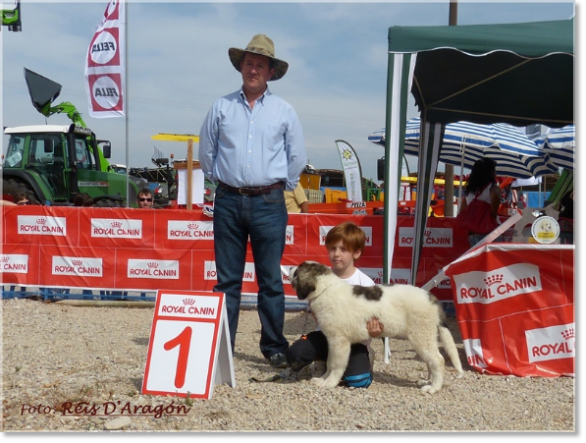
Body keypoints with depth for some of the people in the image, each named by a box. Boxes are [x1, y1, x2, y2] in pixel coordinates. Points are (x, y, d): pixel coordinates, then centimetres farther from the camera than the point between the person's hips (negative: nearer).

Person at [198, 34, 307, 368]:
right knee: (227, 278, 5)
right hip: (229, 201, 1)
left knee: (271, 280, 3)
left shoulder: (284, 111, 6)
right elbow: (207, 151, 15)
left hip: (268, 204, -1)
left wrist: (280, 186, 12)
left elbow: (297, 158, 12)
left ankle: (274, 347, 12)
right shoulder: (222, 107, 7)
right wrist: (220, 179, 13)